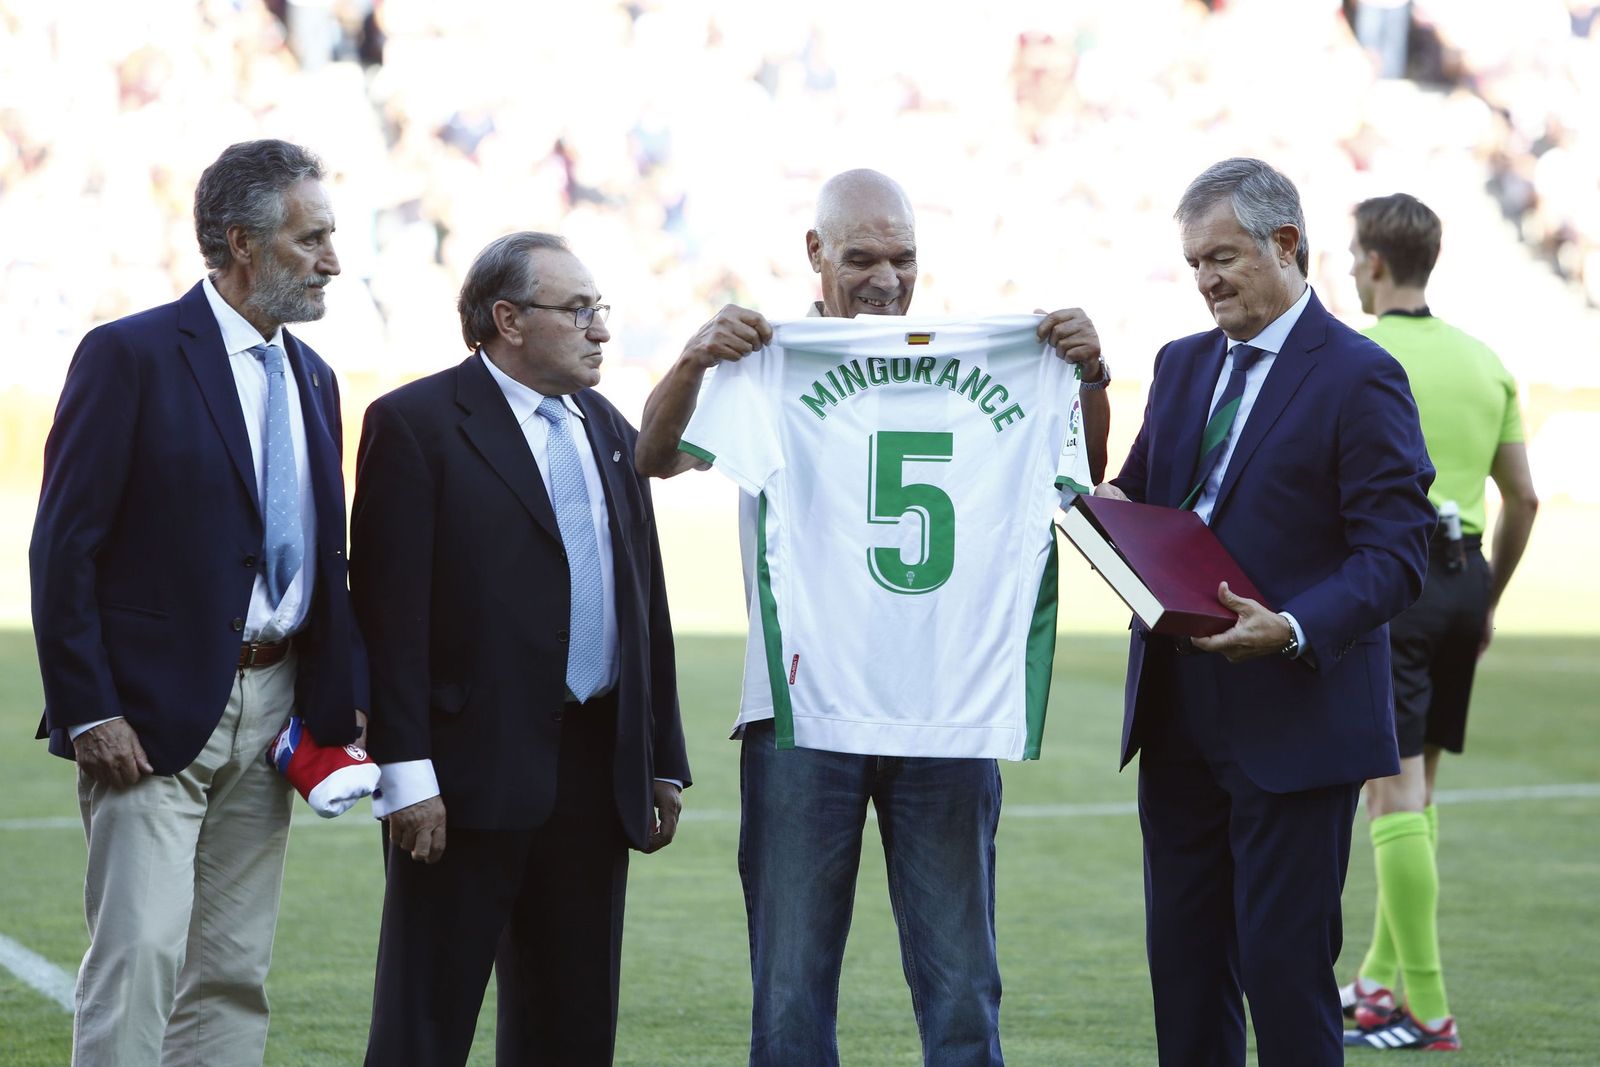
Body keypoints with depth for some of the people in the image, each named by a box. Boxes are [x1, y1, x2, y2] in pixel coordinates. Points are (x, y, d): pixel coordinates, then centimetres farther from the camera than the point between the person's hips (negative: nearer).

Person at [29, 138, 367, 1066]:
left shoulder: (312, 379, 14)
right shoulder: (131, 356, -8)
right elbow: (63, 548, -10)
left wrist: (346, 701, 7)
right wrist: (88, 711, -16)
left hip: (270, 710, 7)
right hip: (153, 717, -7)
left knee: (235, 972, 8)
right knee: (141, 951, -13)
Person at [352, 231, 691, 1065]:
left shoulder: (608, 432, 16)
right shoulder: (415, 424, -6)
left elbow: (645, 610, 18)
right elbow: (390, 611, -12)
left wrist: (663, 762, 14)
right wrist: (406, 774, -18)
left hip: (594, 776, 7)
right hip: (472, 772, -7)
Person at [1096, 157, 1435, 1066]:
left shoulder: (1360, 378, -8)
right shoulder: (1184, 365, 14)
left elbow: (1396, 555, -13)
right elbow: (1143, 497, 23)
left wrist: (1293, 630, -29)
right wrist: (1111, 507, -2)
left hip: (1295, 718, -7)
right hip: (1179, 715, 7)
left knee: (1284, 964, -5)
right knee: (1183, 957, 10)